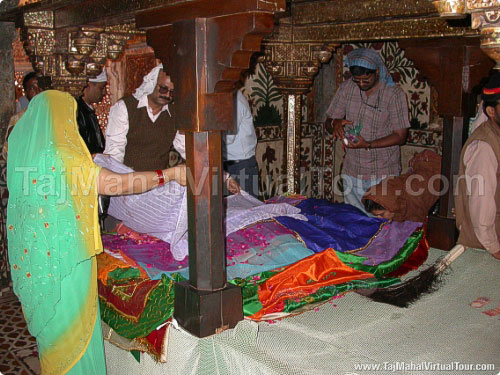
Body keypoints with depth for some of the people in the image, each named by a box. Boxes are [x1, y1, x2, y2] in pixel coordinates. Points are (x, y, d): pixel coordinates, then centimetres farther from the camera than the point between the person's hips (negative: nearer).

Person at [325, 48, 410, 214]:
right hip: (352, 172, 3)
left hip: (384, 174, -3)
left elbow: (400, 136, -9)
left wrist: (368, 144, -21)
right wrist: (335, 123, -18)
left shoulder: (394, 94, -9)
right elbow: (328, 123, 7)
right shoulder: (346, 88, 1)